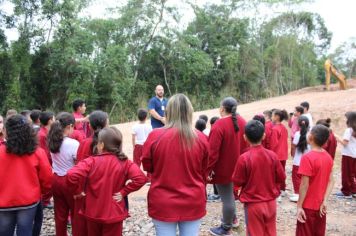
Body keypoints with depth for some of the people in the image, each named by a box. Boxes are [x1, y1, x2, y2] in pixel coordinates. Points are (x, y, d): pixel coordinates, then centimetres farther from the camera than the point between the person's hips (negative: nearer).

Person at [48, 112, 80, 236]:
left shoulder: (53, 141, 0)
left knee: (60, 214, 17)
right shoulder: (73, 143, -21)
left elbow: (54, 161, 10)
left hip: (56, 180, 6)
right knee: (76, 213, 11)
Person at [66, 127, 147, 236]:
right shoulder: (124, 163, -11)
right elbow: (140, 178, -21)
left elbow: (71, 175, -27)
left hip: (93, 213, 0)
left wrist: (76, 191, -9)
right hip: (114, 214, 0)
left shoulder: (91, 161, -15)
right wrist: (123, 191, -10)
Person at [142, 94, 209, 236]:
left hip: (163, 204, -1)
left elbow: (147, 166, 2)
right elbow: (204, 172, 6)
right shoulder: (201, 138, -8)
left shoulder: (155, 136, -14)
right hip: (193, 203, 2)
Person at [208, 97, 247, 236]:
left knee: (226, 197, 3)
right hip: (236, 165, 8)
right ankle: (232, 218, 42)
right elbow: (245, 143, 9)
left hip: (223, 168, -8)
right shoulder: (242, 122, 0)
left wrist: (208, 170, -15)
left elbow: (213, 151, -23)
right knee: (229, 193, 26)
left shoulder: (219, 125, -22)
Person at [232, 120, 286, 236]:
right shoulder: (272, 155, -8)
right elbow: (281, 178, 1)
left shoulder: (244, 158, -18)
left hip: (253, 204, -3)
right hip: (271, 203, 4)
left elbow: (237, 181, -10)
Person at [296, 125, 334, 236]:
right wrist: (324, 201, -2)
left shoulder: (307, 158, -21)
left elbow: (304, 185, -20)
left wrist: (299, 206, -13)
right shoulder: (328, 157, 2)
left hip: (308, 207, -7)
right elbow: (331, 181, 1)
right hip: (320, 206, 7)